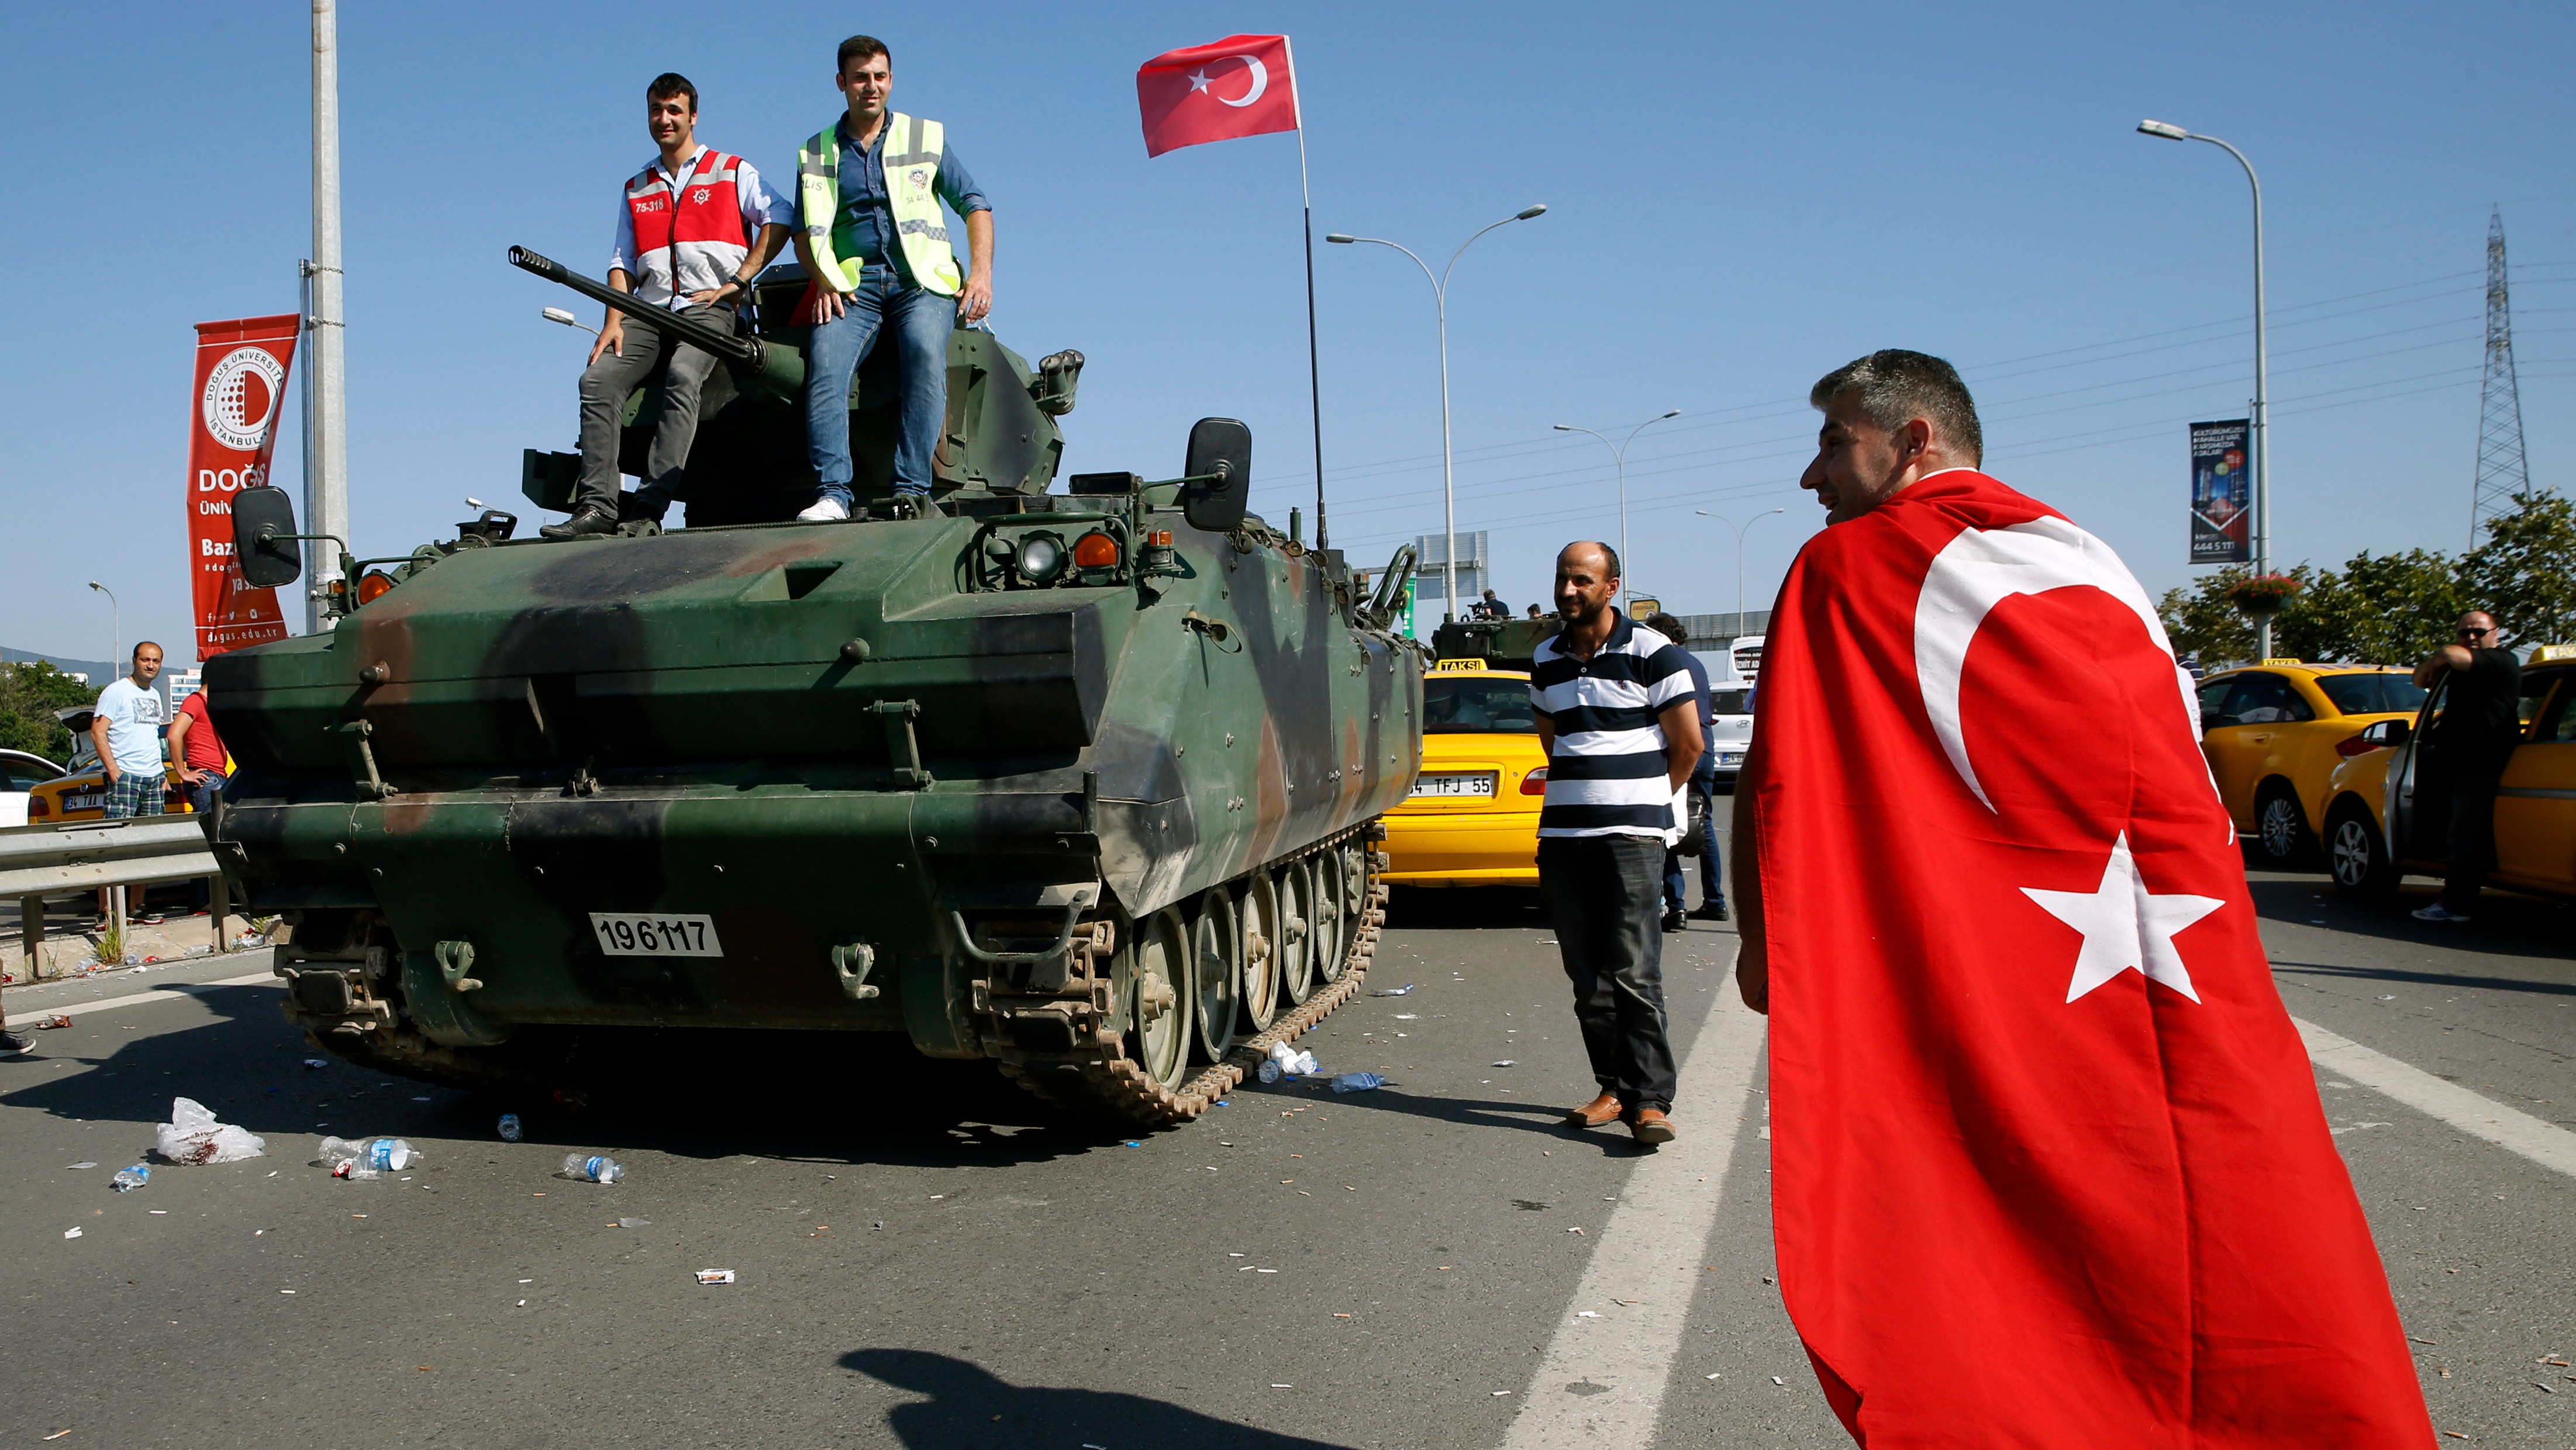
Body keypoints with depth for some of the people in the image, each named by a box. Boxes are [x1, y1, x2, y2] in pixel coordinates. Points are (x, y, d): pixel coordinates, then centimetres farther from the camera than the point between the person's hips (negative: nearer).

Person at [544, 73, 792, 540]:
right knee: (598, 379, -21)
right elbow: (622, 262, 19)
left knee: (682, 376, -33)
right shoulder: (635, 189, 25)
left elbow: (779, 219, 1)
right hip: (649, 309, 5)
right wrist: (614, 321, 2)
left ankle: (649, 508, -39)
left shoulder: (732, 172, 13)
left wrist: (739, 280, -8)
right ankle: (596, 506, -26)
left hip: (708, 306, -4)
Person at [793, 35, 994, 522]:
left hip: (923, 279, -1)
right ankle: (832, 494, -34)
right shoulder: (817, 154, 18)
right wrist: (823, 281, -4)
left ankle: (912, 489, -35)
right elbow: (805, 231, 16)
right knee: (825, 360, -28)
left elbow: (975, 205, 12)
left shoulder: (926, 137, 15)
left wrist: (981, 273, -3)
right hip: (853, 284, 2)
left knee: (925, 351, -33)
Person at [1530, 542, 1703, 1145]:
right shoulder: (1545, 660, 13)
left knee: (1634, 972, -10)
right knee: (1587, 975, 6)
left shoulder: (1652, 654, -4)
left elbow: (1688, 744, 0)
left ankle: (1650, 1099, -6)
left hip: (1631, 835, -5)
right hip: (1561, 833, 5)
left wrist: (1644, 800, 9)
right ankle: (1615, 1087, 15)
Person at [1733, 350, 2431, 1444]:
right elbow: (2187, 798, 18)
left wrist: (1764, 941, 10)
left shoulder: (1843, 569, 0)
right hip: (2207, 1015, 5)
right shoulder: (2089, 560, 16)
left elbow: (1783, 789, -3)